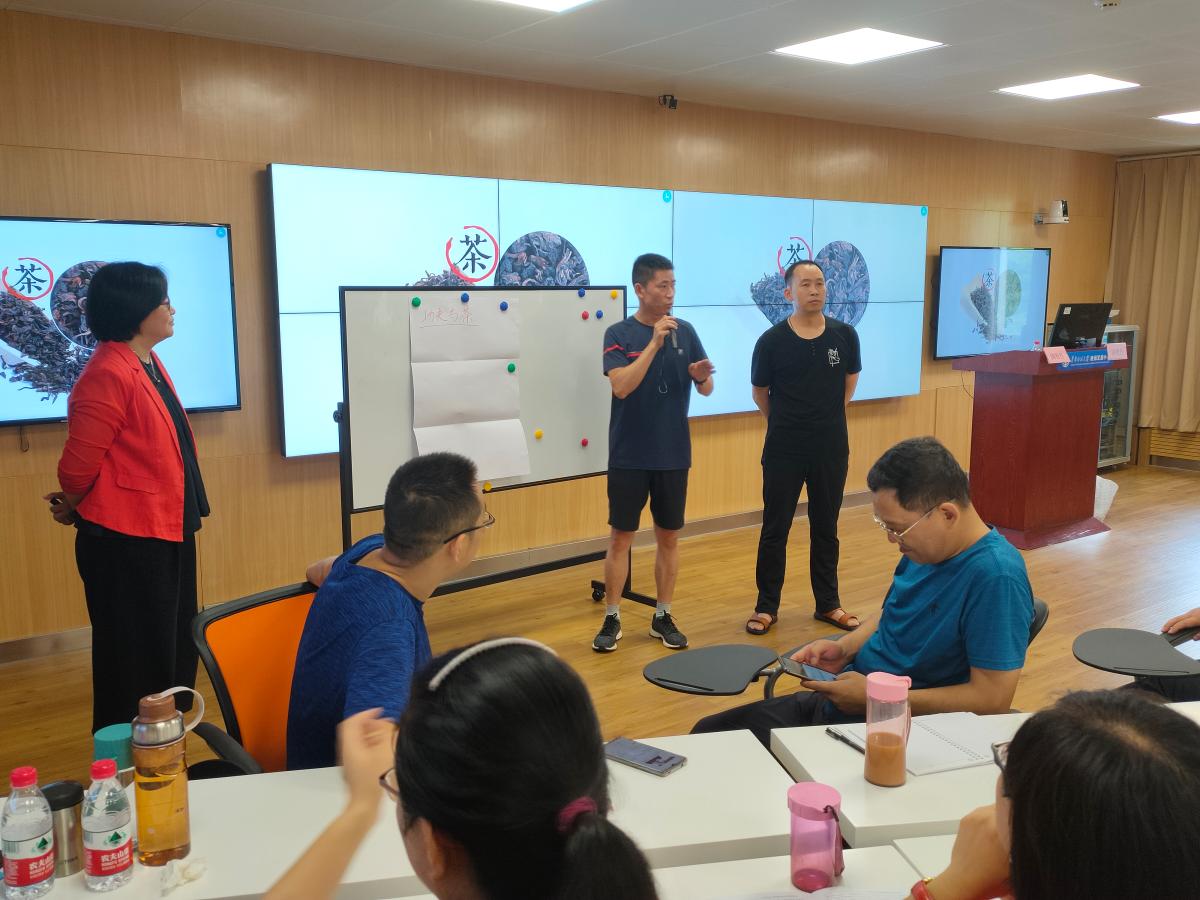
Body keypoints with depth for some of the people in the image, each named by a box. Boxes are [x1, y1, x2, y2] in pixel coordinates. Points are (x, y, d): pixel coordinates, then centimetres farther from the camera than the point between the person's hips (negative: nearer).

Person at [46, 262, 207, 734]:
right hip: (126, 541, -10)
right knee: (135, 663, 4)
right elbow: (79, 465, -17)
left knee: (176, 653, 20)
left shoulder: (148, 364, 9)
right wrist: (71, 508, 2)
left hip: (166, 531, 10)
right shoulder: (108, 375, -22)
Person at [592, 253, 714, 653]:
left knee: (669, 537, 10)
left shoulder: (685, 332, 3)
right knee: (621, 537, 3)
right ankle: (612, 619, 14)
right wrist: (654, 342, -25)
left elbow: (706, 390, 5)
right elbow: (622, 385, -20)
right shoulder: (619, 334, -6)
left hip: (674, 455, 3)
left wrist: (702, 375, -18)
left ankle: (663, 617, 22)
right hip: (629, 456, -3)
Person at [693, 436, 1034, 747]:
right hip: (842, 701, 9)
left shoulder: (996, 577, -23)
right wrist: (845, 648, 1)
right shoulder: (923, 548, 4)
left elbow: (992, 698, -24)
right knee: (709, 733, 4)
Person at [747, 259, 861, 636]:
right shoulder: (772, 341, -8)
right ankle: (766, 606, 17)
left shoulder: (844, 335, -2)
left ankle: (828, 603, 26)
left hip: (831, 448, 2)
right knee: (775, 528, 5)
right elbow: (760, 392, 5)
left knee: (825, 528, 13)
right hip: (784, 450, -2)